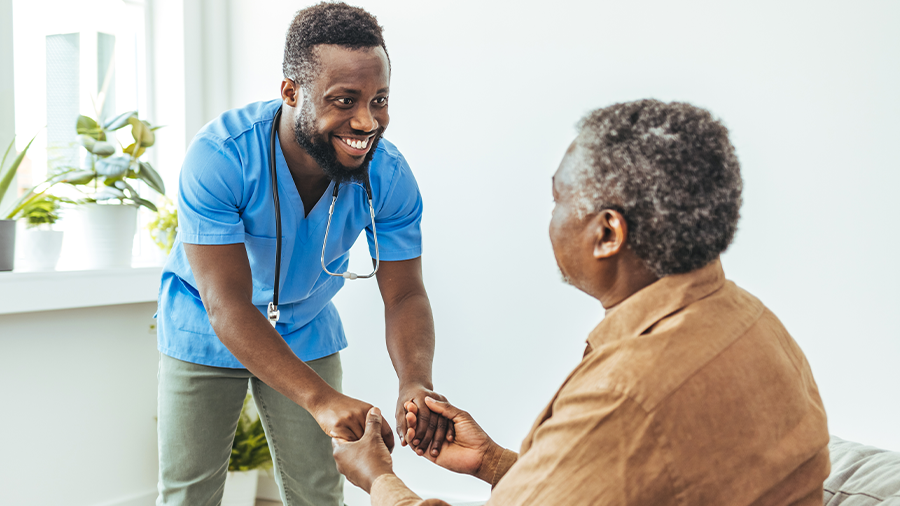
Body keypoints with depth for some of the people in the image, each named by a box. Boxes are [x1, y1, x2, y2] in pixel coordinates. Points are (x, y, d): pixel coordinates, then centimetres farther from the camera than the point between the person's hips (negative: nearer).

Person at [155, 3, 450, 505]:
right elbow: (228, 307, -35)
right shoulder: (219, 156, -33)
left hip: (307, 331, 3)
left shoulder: (390, 176, -22)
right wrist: (321, 399, -47)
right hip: (207, 330, -2)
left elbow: (405, 296, -17)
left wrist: (416, 382, -39)